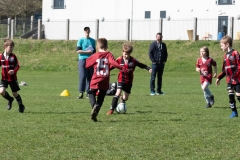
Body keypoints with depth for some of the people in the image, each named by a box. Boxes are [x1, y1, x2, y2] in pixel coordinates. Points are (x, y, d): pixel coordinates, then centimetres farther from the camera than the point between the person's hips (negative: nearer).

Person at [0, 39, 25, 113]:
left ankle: (21, 106, 30)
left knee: (15, 93, 7)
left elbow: (17, 66, -4)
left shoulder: (13, 56, -7)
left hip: (12, 78, -1)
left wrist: (14, 71, -24)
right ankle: (10, 99, 17)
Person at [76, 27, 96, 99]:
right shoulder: (81, 40, 1)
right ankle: (81, 93, -9)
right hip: (82, 60, -4)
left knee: (90, 77, 2)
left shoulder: (92, 41, 13)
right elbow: (78, 51, -7)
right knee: (82, 77, -9)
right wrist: (87, 52, -15)